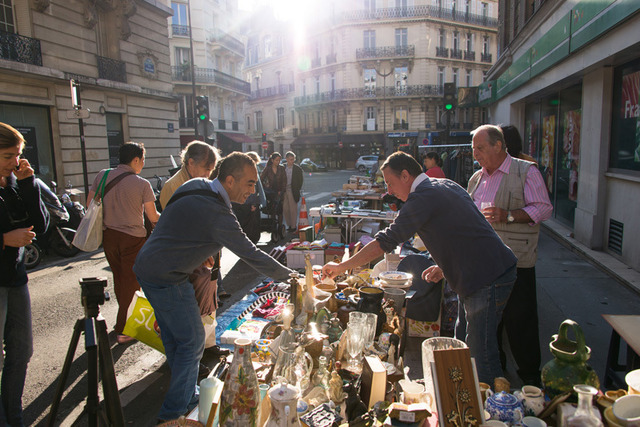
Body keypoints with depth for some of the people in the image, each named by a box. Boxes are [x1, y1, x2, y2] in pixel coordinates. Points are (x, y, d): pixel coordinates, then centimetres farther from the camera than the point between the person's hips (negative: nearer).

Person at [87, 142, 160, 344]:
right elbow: (152, 217, -7)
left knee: (119, 279, 21)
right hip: (133, 238, -5)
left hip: (108, 235, 5)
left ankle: (126, 317, 40)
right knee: (131, 282, 7)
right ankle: (123, 330, 12)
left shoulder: (102, 176, 0)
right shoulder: (142, 184, -12)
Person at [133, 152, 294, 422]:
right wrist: (287, 276, -8)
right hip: (167, 279, -9)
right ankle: (174, 412, 18)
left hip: (147, 267, 10)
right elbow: (251, 255, -20)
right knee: (192, 341, 4)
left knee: (173, 338, 20)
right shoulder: (217, 214, -26)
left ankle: (186, 396, 37)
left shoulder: (196, 185, 2)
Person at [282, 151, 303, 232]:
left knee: (293, 209, 0)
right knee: (285, 209, 6)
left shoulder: (297, 169, -1)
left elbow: (300, 180, 3)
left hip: (293, 191, -3)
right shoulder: (283, 168, 7)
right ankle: (289, 225, 19)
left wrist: (297, 190, -2)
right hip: (284, 191, 3)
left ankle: (294, 226, 9)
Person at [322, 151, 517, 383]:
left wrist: (341, 267, -12)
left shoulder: (423, 197, -17)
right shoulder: (445, 185, 13)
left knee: (480, 355, -3)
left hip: (486, 279, -10)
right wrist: (445, 266, 14)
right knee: (462, 349, 17)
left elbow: (387, 240, -20)